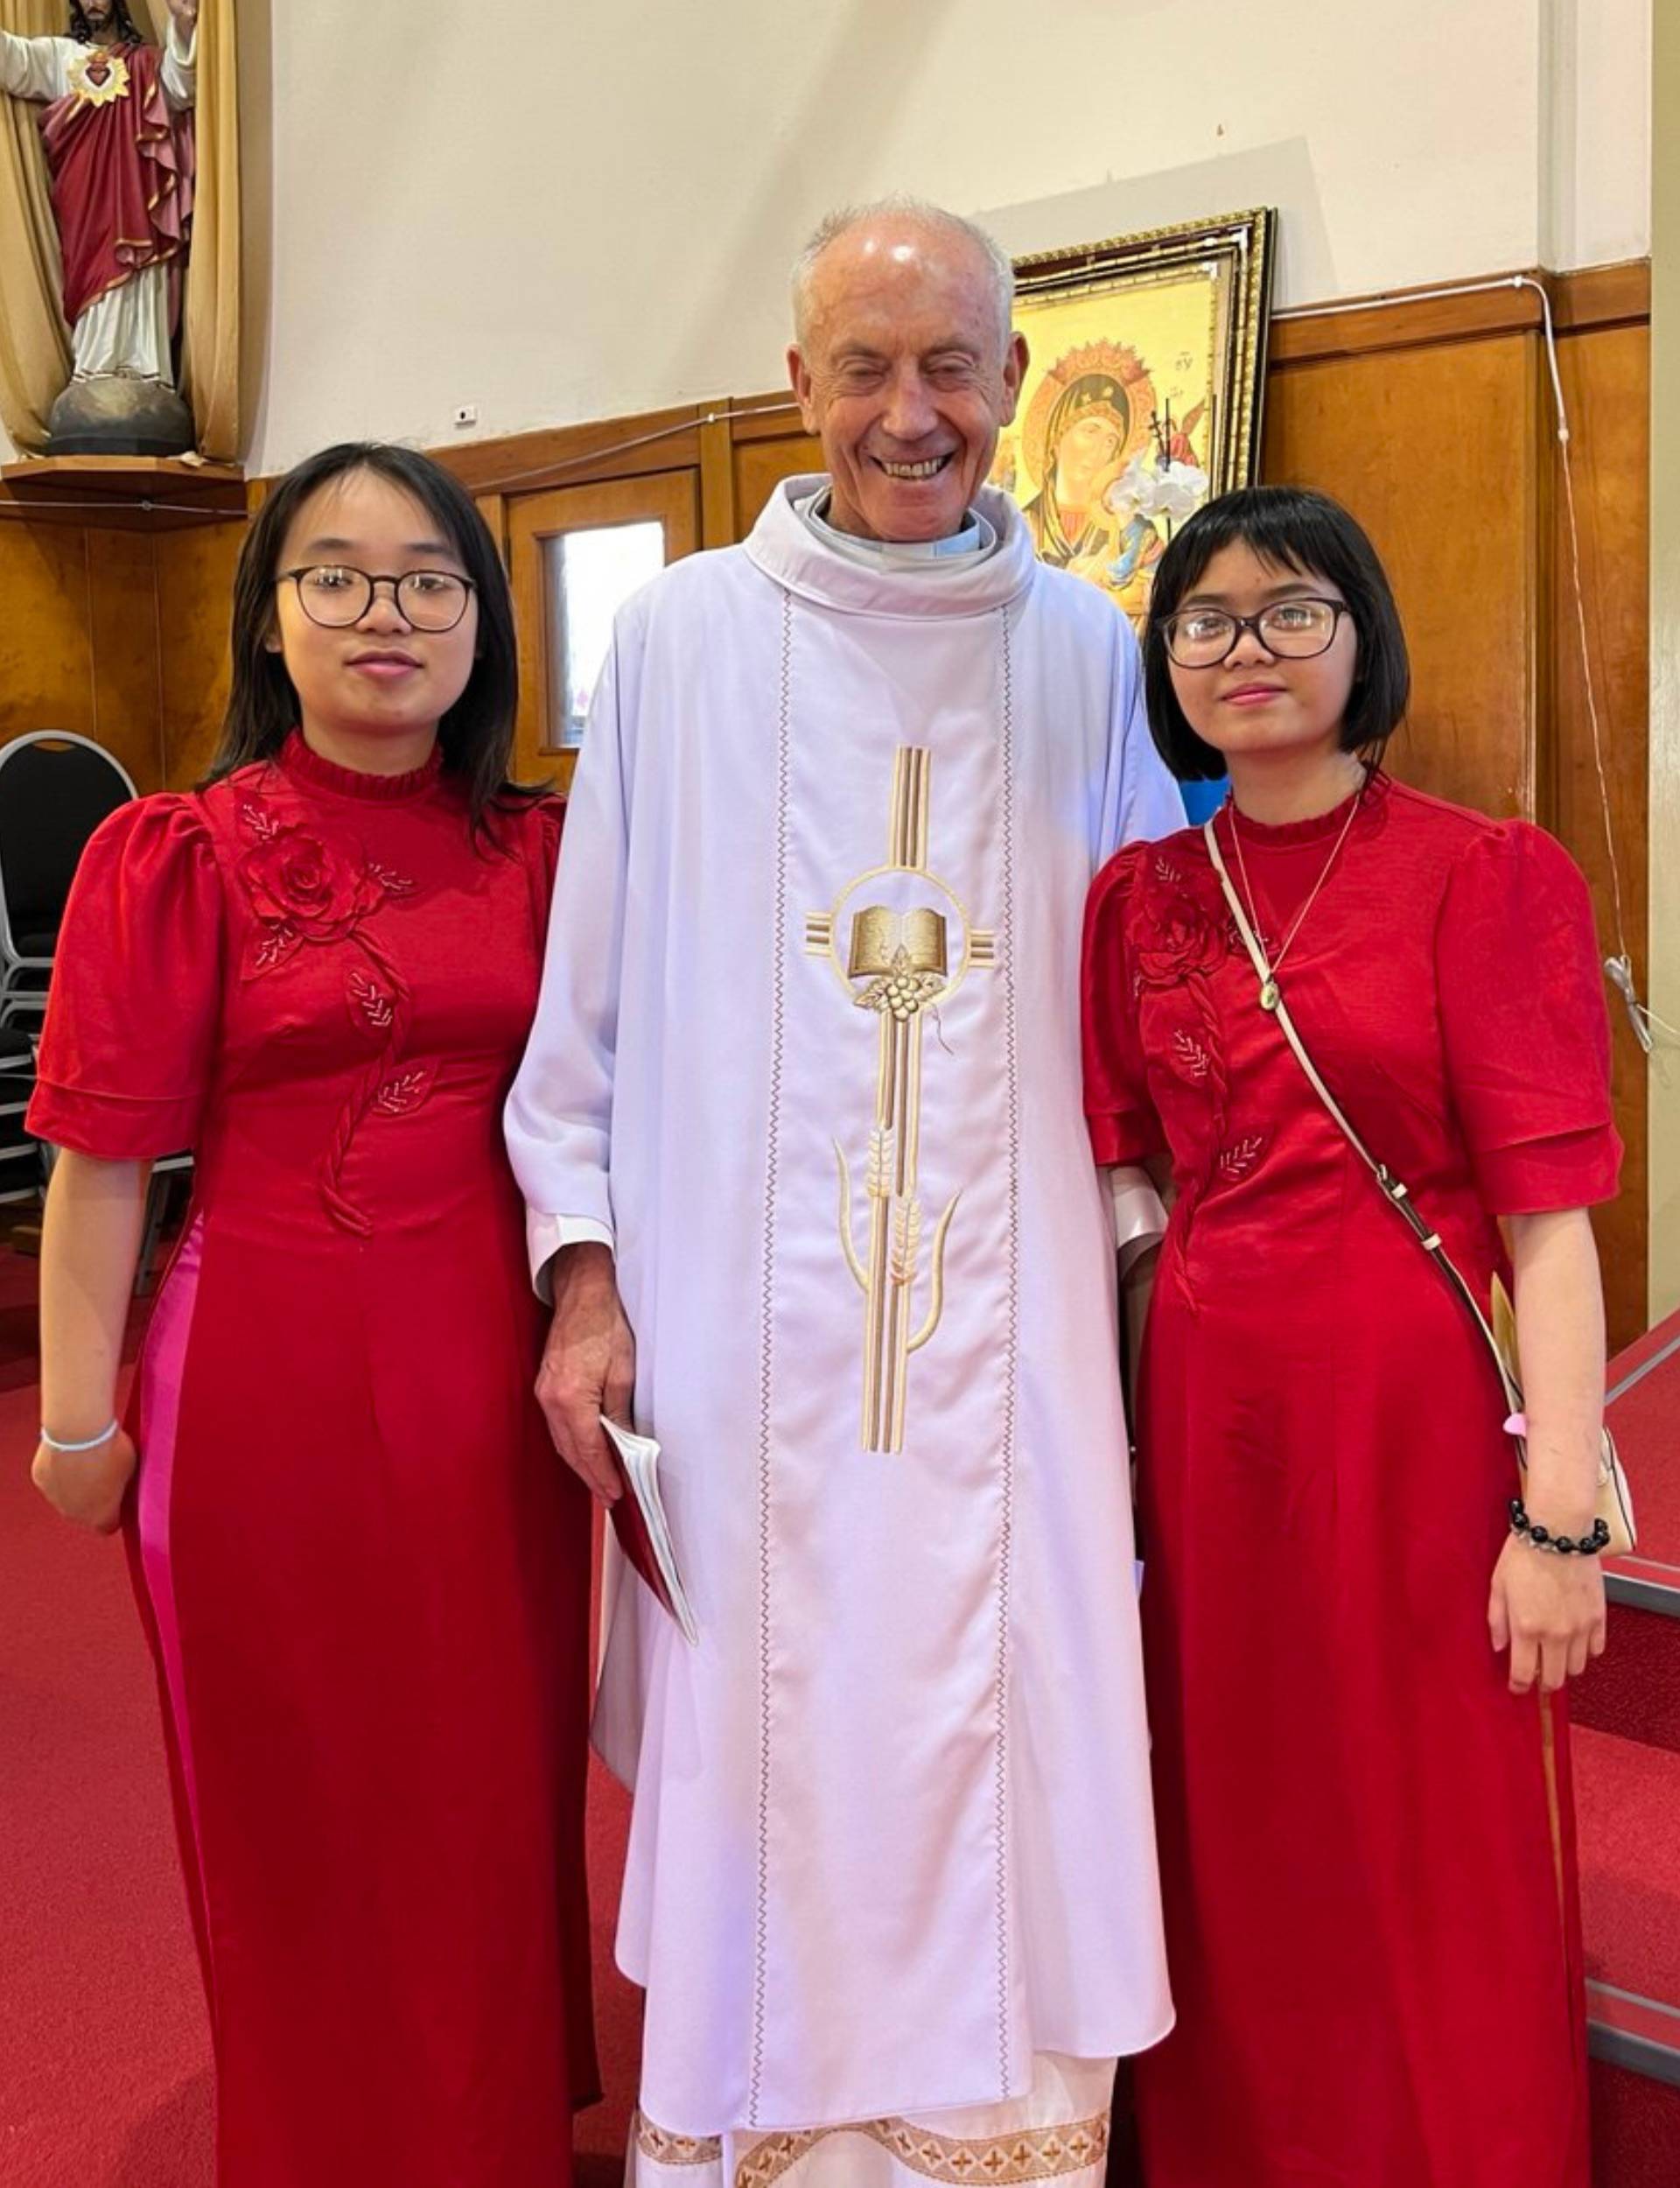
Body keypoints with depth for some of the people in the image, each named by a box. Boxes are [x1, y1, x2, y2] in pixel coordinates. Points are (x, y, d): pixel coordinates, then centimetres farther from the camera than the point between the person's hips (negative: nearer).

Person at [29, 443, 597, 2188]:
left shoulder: (537, 849, 5)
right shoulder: (178, 855, -7)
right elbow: (103, 1164, -8)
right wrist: (79, 1422, -7)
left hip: (492, 1367, 4)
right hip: (274, 1370, -3)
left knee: (500, 1764, 17)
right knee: (302, 1793, 13)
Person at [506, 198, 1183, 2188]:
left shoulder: (1087, 657, 6)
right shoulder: (682, 637, 3)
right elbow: (588, 995, 4)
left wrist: (1141, 1264, 6)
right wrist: (584, 1275, 0)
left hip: (1011, 1340, 1)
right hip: (742, 1338, 0)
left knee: (1011, 1780, 9)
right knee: (758, 1790, 10)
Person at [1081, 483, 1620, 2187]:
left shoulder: (1486, 877, -6)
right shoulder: (1139, 896, 7)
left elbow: (1549, 1214, -11)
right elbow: (1121, 1180, 10)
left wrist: (1561, 1515, -16)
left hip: (1418, 1414, -4)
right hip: (1206, 1412, 4)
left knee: (1437, 1873, 10)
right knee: (1234, 1847, 18)